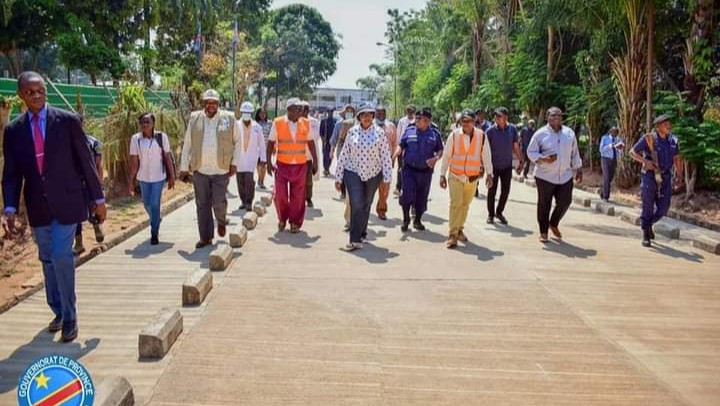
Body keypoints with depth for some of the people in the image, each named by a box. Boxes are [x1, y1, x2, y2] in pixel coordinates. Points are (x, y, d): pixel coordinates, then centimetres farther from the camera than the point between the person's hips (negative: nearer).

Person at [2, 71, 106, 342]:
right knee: (48, 260, 13)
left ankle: (69, 317, 6)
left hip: (67, 201, -3)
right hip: (38, 206, 4)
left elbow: (85, 162, -2)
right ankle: (58, 311, 30)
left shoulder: (68, 121, -5)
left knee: (61, 256, -10)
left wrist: (98, 199, 0)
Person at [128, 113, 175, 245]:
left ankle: (154, 233, 8)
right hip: (143, 177, 2)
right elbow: (134, 162, -5)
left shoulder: (162, 137, -10)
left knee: (155, 204, -7)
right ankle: (155, 221, 47)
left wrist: (172, 176, -4)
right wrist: (131, 182, -5)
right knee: (147, 204, 16)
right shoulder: (135, 139, -7)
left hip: (158, 177, -2)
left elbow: (167, 157, -4)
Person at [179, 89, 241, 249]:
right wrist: (184, 167, 6)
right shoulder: (194, 118, 3)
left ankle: (221, 222, 30)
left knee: (219, 202, -5)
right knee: (202, 204, 6)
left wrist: (234, 163, 1)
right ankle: (206, 237, 17)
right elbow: (187, 144, 7)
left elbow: (237, 141, 7)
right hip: (199, 170, 2)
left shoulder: (229, 118, -1)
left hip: (221, 170, -2)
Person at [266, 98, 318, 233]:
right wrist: (269, 162, -5)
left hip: (300, 165, 2)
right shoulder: (278, 123, -4)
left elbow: (311, 143, 10)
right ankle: (282, 219, 22)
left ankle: (295, 222, 18)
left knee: (297, 196, 5)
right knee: (280, 195, -2)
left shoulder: (306, 123, 3)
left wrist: (315, 161, 8)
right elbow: (271, 143, 1)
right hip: (282, 164, -1)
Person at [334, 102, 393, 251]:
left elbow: (386, 157, -4)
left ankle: (361, 233, 33)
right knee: (356, 204, -13)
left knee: (366, 206, 13)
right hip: (353, 173, -1)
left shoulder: (379, 133, -5)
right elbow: (343, 155, 1)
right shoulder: (352, 132, -2)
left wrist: (387, 178, -7)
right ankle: (355, 240, -9)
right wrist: (338, 177, 2)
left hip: (373, 174, 1)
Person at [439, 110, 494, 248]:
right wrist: (442, 175, -1)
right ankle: (452, 235, -5)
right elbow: (446, 155, -2)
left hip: (473, 177, 2)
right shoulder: (454, 135, -8)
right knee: (455, 204, -9)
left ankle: (460, 230, 31)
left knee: (465, 204, 14)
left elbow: (486, 156, 1)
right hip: (455, 176, -2)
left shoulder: (482, 136, -5)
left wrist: (489, 174, -2)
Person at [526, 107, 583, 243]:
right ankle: (543, 232, 17)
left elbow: (575, 153, 14)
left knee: (565, 202, 2)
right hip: (545, 176, -3)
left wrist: (579, 170, 14)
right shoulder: (540, 134, -4)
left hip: (565, 176, 4)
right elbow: (531, 152, -4)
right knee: (544, 205, 3)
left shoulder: (569, 133, 8)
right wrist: (543, 159, -20)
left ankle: (554, 224, 29)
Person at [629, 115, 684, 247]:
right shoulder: (648, 139, -8)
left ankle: (649, 224, 31)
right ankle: (646, 235, 13)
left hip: (665, 177, 4)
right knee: (648, 207, 1)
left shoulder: (672, 140, 5)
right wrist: (645, 161, -20)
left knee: (663, 207, 3)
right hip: (650, 176, -4)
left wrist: (679, 176, 9)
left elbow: (677, 158, 12)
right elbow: (632, 152, -5)